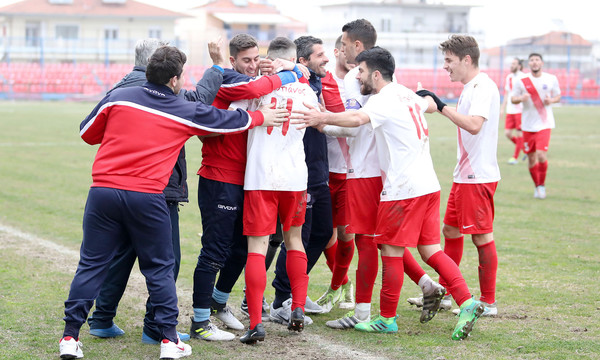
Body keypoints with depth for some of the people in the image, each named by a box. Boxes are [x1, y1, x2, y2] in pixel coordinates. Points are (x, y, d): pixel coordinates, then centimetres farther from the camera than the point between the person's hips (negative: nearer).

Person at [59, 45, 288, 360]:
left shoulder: (118, 97, 4)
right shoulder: (185, 112, 4)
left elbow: (87, 133, 15)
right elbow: (230, 120, 18)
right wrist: (261, 117, 36)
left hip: (104, 189, 2)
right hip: (147, 196, -2)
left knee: (91, 265, 8)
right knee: (159, 268, 12)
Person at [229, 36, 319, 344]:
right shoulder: (305, 91, 6)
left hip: (260, 177, -3)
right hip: (294, 177, 3)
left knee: (258, 246, -4)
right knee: (294, 240, 21)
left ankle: (256, 322, -12)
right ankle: (298, 309, 18)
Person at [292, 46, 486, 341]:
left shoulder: (384, 100, -12)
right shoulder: (406, 95, 15)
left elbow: (358, 118, -33)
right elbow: (431, 105, 38)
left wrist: (323, 118, -42)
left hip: (403, 189, -9)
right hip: (428, 185, 9)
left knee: (391, 252, 1)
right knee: (431, 251, 10)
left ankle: (387, 319, 9)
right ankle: (467, 303, 0)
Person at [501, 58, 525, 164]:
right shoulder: (509, 77, 13)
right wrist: (502, 109, 18)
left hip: (520, 110, -6)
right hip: (510, 110, 6)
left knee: (519, 133, -2)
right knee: (507, 133, 2)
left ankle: (515, 157, 7)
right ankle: (524, 147, 22)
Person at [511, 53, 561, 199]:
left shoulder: (551, 79, 1)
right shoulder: (522, 81, -1)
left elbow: (558, 96, 12)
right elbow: (513, 98, 7)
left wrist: (551, 100, -10)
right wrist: (521, 98, -15)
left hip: (545, 124, -2)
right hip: (528, 125, 2)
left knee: (541, 155, -17)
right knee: (531, 158, 7)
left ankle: (542, 185, 2)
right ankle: (537, 186, 26)